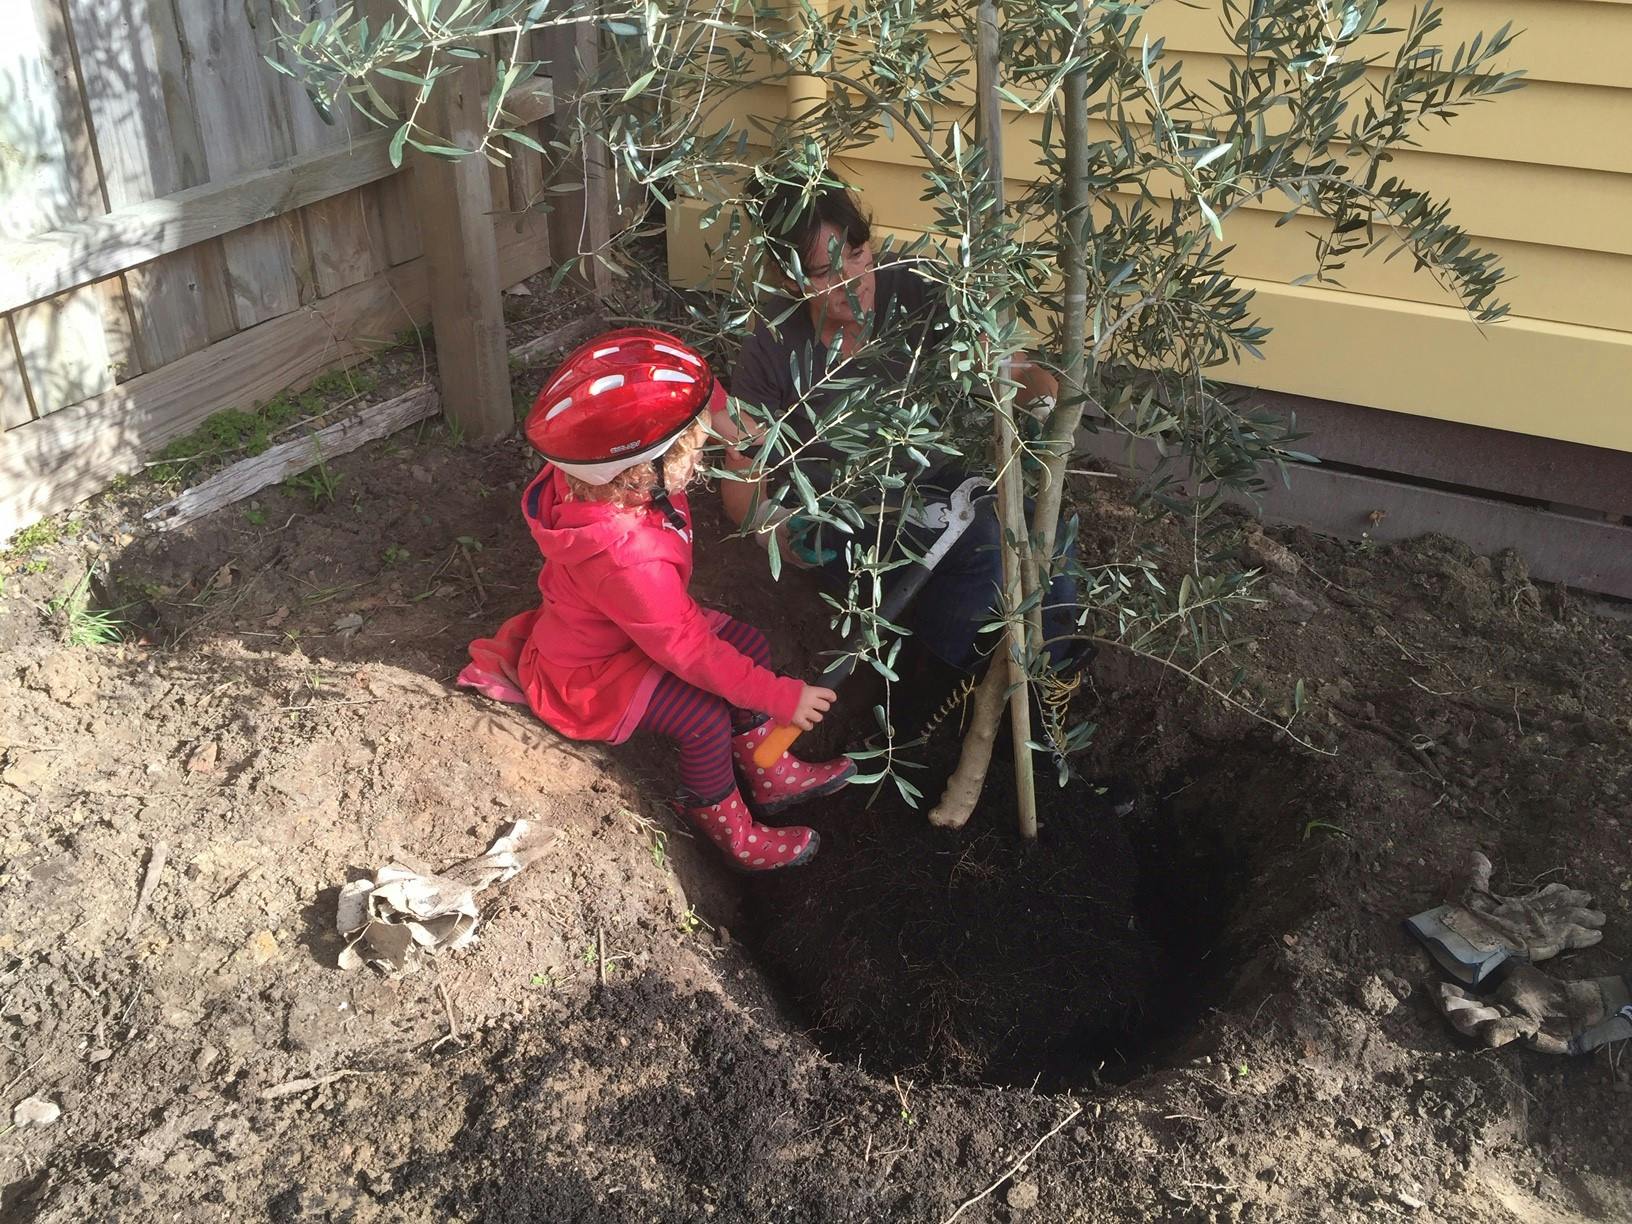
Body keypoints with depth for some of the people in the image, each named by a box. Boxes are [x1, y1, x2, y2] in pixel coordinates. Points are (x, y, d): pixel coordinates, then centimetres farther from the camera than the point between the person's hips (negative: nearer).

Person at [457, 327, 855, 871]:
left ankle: (771, 775, 25)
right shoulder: (628, 560, -44)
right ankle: (726, 827, 8)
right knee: (706, 717, -22)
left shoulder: (613, 486, -21)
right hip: (587, 674, -9)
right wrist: (783, 697, -27)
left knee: (748, 643, 7)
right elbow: (690, 650, -33)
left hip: (626, 629, 10)